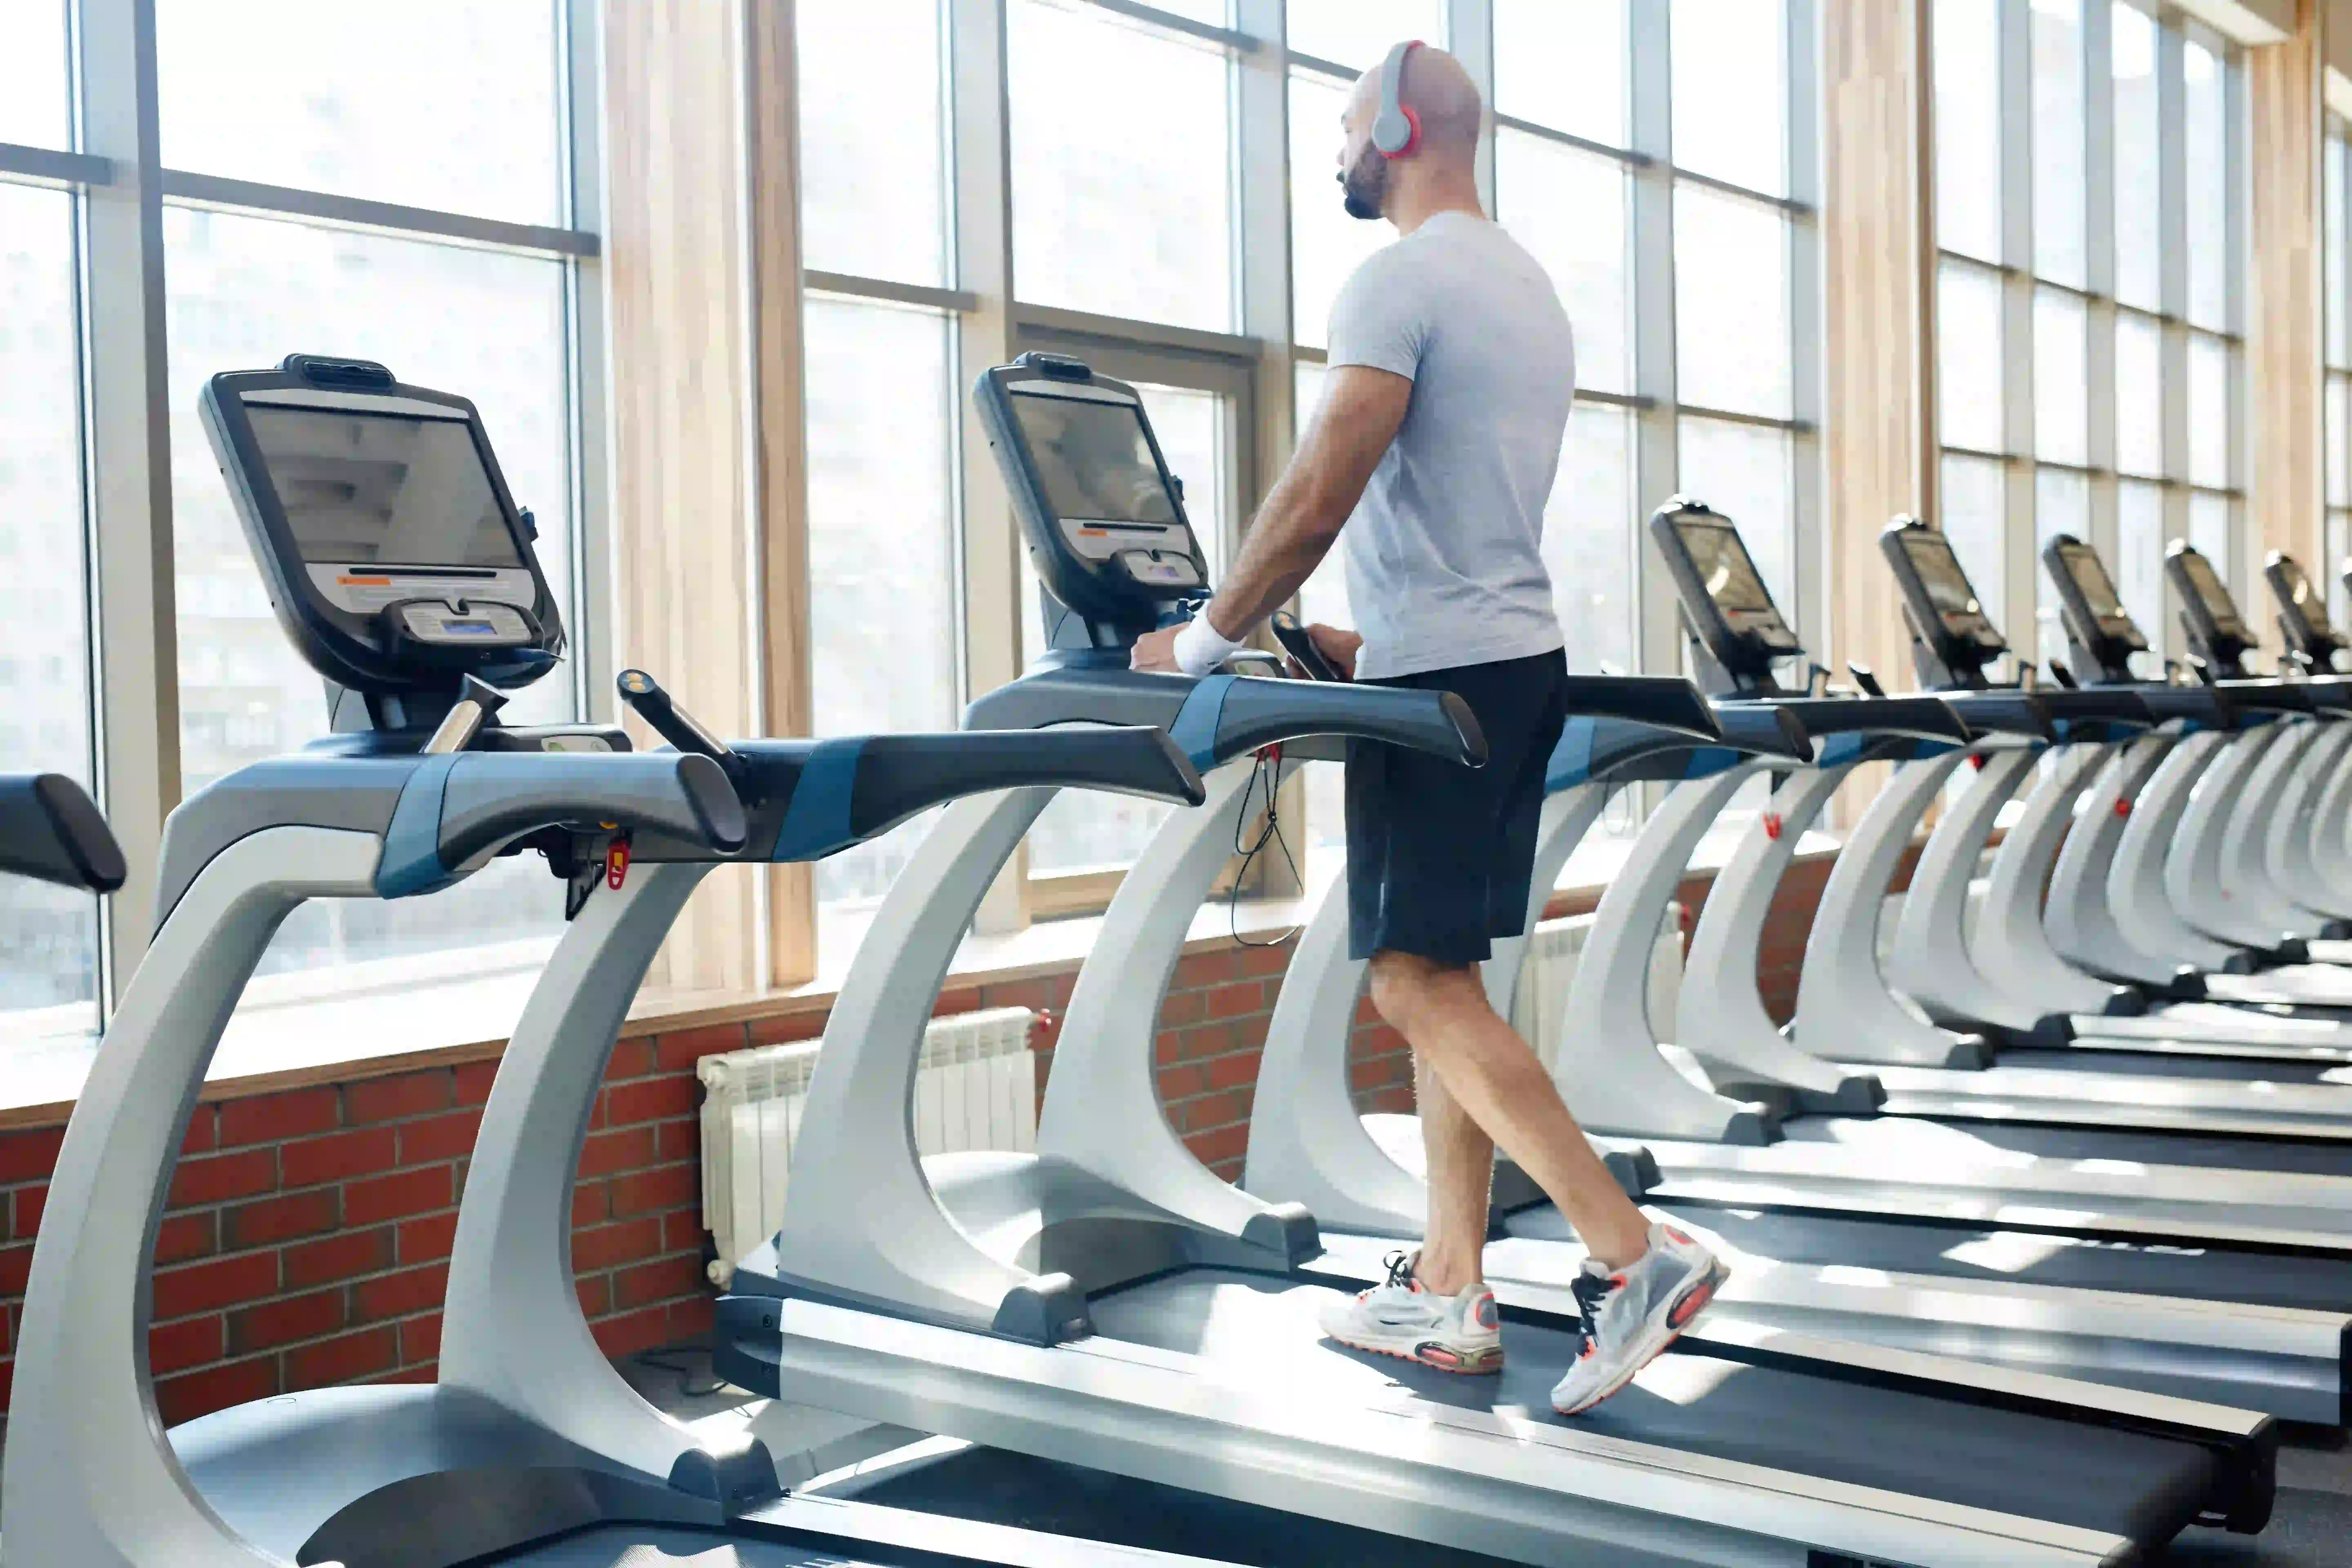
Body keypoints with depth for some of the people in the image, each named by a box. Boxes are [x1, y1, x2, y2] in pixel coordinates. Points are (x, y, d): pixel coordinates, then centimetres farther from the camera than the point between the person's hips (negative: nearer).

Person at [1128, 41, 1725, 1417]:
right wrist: (1370, 636, 26)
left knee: (1417, 983, -8)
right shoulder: (1530, 289, 19)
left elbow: (1322, 490, -18)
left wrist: (1209, 638, -9)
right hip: (1520, 657, 10)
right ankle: (1450, 1295, 15)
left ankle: (1635, 1255, -10)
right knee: (1439, 979, 11)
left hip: (1444, 677, -10)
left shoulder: (1402, 283, -12)